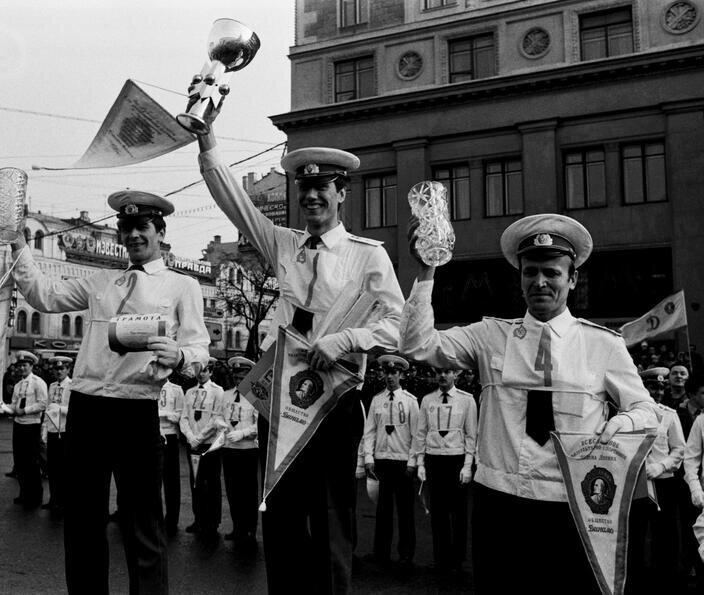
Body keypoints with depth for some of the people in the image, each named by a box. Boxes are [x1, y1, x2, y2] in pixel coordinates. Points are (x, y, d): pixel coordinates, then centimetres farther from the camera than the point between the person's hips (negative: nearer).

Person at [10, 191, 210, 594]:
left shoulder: (183, 287, 3)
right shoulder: (100, 282, 18)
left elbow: (199, 350, -5)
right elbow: (45, 295, 13)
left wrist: (179, 356, -27)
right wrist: (19, 244, 7)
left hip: (137, 412, -4)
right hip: (84, 408, 5)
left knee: (143, 529, 2)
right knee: (81, 520, 13)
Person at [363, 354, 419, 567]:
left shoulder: (410, 400, 0)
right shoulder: (376, 400, 7)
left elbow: (416, 433, -1)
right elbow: (369, 431, 7)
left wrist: (412, 461, -7)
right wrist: (368, 458, -1)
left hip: (403, 460, -2)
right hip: (381, 459, 2)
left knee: (405, 508, 4)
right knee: (382, 507, 6)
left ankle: (406, 554, 15)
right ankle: (381, 552, 15)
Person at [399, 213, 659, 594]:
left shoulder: (603, 345, 2)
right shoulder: (490, 336, 3)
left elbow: (645, 411, 10)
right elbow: (418, 345, -5)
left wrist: (623, 422, -14)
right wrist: (427, 271, -15)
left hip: (572, 510, 0)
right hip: (498, 504, 1)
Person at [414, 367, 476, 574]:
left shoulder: (467, 400, 1)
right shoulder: (427, 400, 7)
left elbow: (471, 435, 0)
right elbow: (420, 433, 9)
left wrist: (467, 466, -5)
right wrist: (420, 463, 4)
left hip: (457, 458, -2)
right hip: (433, 458, 2)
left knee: (458, 512, 3)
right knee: (437, 511, 6)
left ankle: (457, 560, 16)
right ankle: (441, 559, 16)